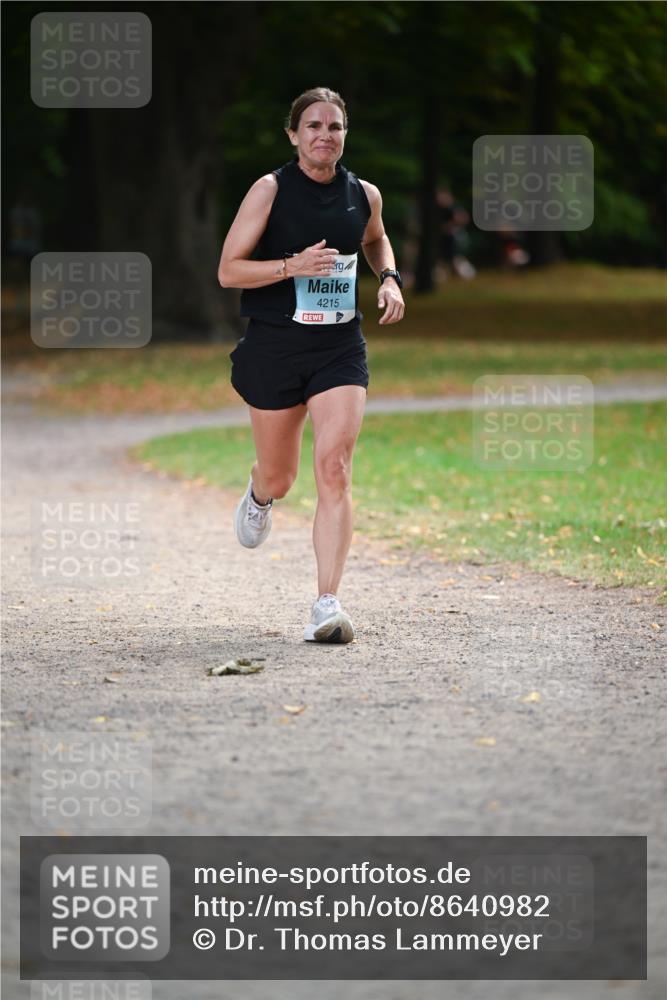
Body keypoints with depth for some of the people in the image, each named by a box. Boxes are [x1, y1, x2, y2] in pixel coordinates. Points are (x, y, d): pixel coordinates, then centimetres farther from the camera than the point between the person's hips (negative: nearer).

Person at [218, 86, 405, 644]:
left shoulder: (365, 195, 4)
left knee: (335, 468, -15)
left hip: (340, 348, 2)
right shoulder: (271, 191, -7)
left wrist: (390, 279, 7)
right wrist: (293, 266, -22)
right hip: (275, 347, -1)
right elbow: (228, 270, -8)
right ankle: (259, 497, 53)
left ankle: (328, 605, -17)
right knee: (279, 478, 12)